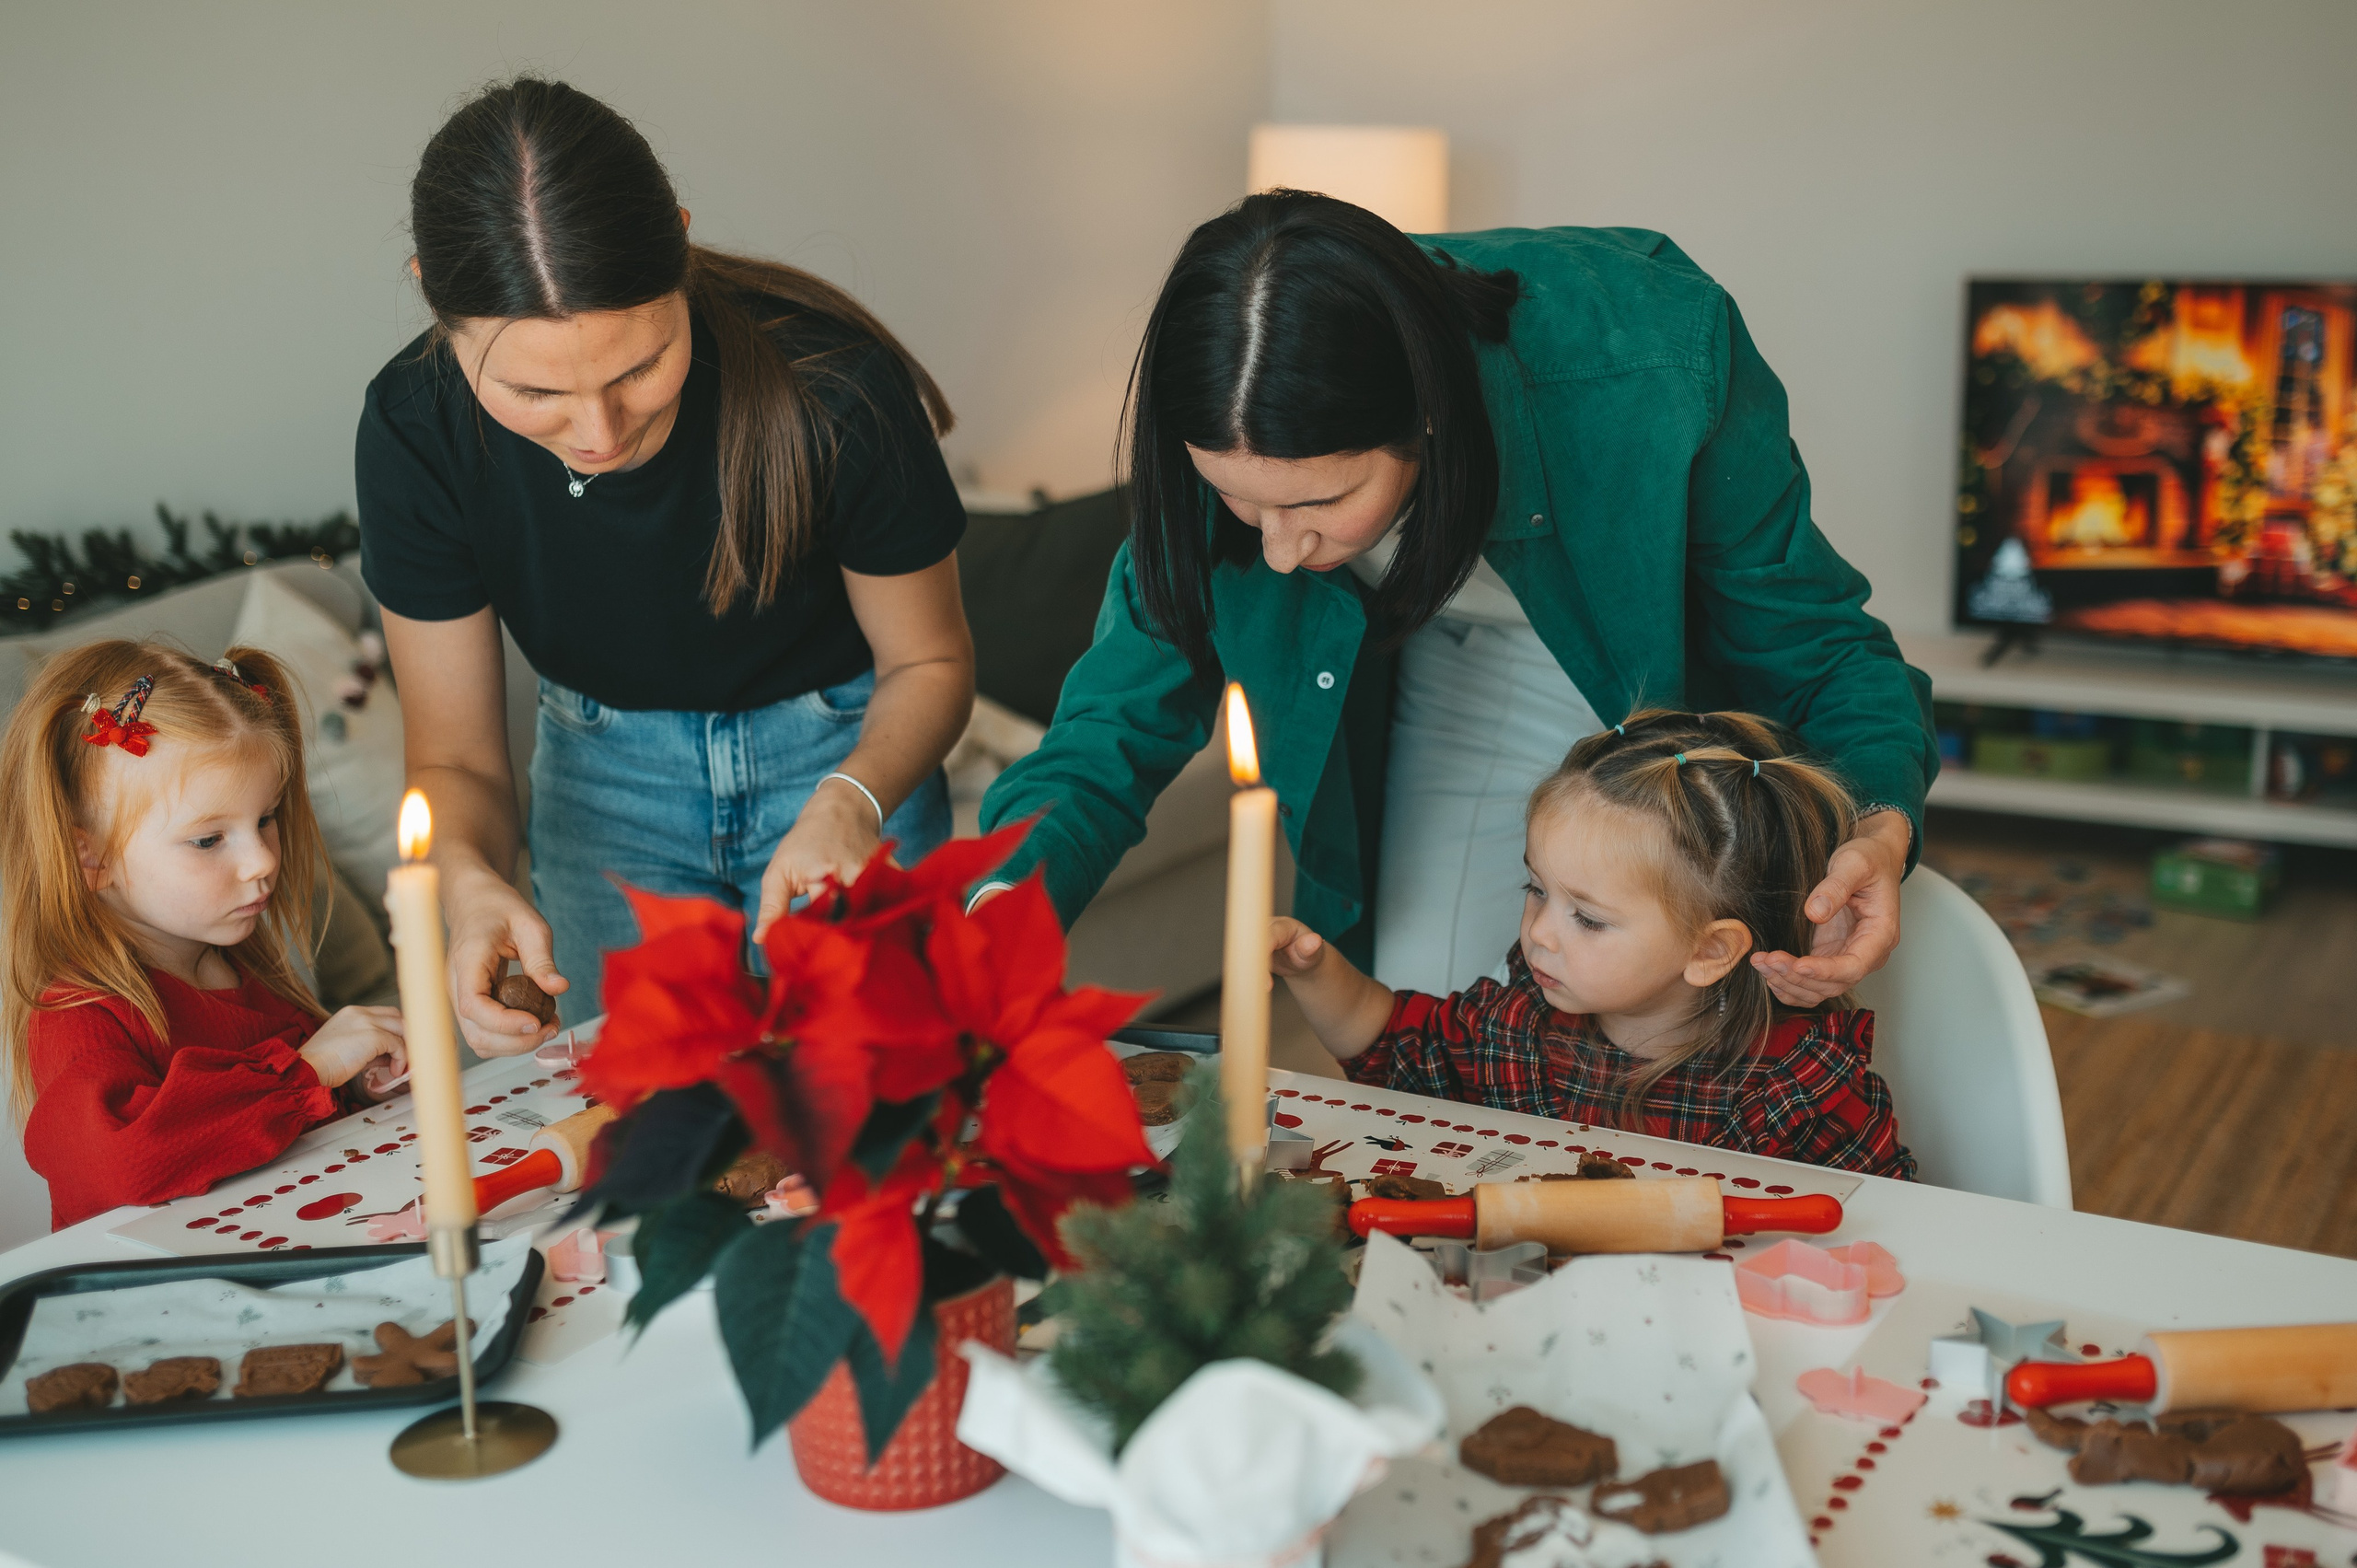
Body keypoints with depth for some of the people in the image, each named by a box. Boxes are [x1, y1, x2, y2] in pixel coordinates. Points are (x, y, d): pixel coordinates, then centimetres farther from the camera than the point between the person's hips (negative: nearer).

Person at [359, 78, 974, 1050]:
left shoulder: (833, 383, -31)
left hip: (848, 748, -1)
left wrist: (849, 805, -34)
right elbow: (455, 758, -14)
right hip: (605, 770, 2)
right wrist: (468, 878, -36)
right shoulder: (414, 430, -24)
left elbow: (928, 662, -14)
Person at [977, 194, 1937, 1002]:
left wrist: (1880, 823, -43)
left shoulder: (1653, 365, -39)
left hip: (1667, 702, -2)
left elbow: (1820, 647, -23)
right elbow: (1116, 725, -20)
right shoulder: (1240, 441, -29)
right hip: (1454, 717, 2)